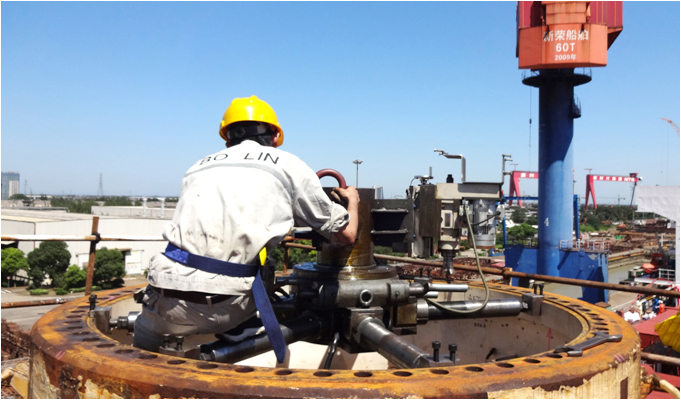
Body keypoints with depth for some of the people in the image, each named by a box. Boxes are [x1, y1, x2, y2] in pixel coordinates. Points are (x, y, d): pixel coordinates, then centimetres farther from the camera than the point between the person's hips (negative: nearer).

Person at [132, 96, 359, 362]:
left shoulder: (198, 167, 21)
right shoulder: (289, 165, 12)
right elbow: (346, 235, 17)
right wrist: (352, 202, 40)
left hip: (167, 305, 4)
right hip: (226, 308, -3)